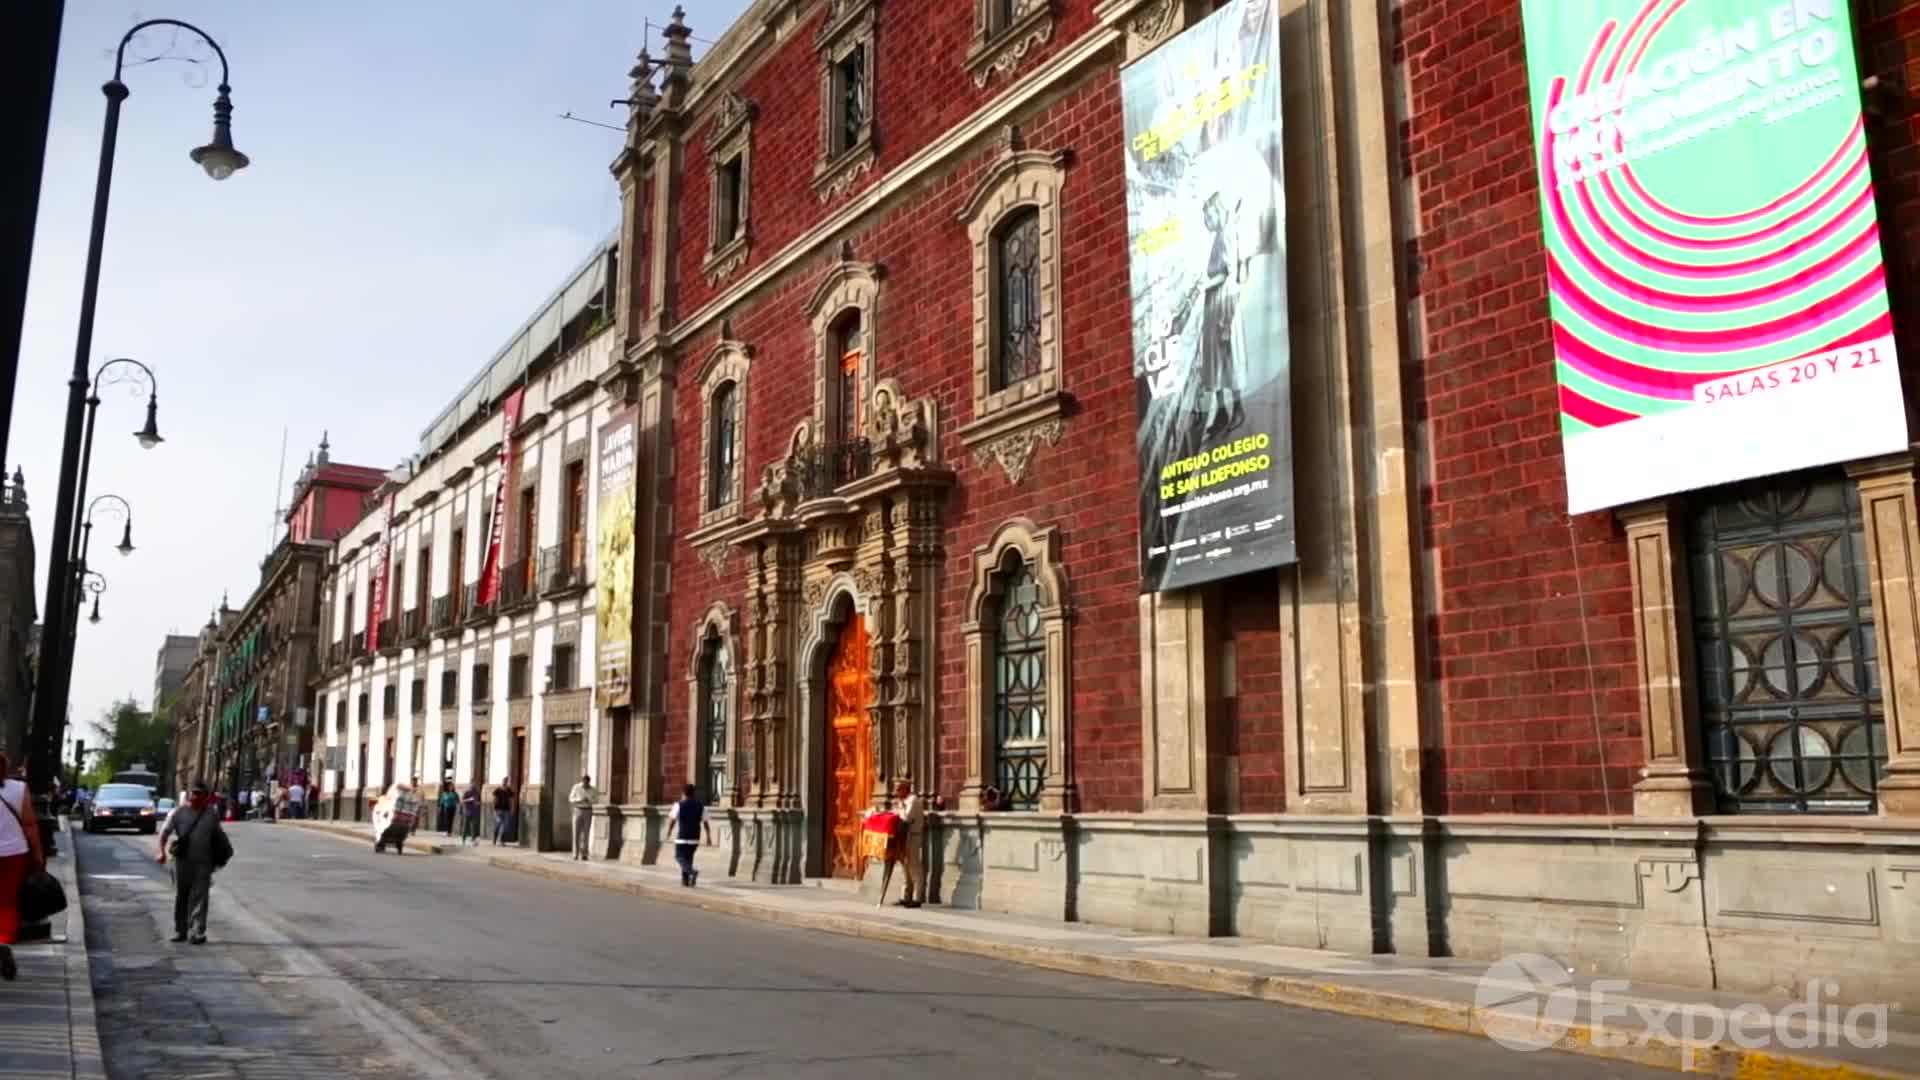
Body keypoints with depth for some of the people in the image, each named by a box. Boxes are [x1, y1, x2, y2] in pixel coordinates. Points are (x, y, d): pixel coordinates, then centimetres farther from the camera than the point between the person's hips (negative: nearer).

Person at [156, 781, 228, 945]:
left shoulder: (211, 814, 9)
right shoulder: (178, 812, 3)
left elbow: (219, 836, 19)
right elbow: (165, 832, -3)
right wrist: (162, 851, -17)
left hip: (203, 863, 0)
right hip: (182, 861, 0)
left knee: (199, 897, -7)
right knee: (181, 896, 10)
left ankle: (197, 932, -9)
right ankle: (180, 930, 23)